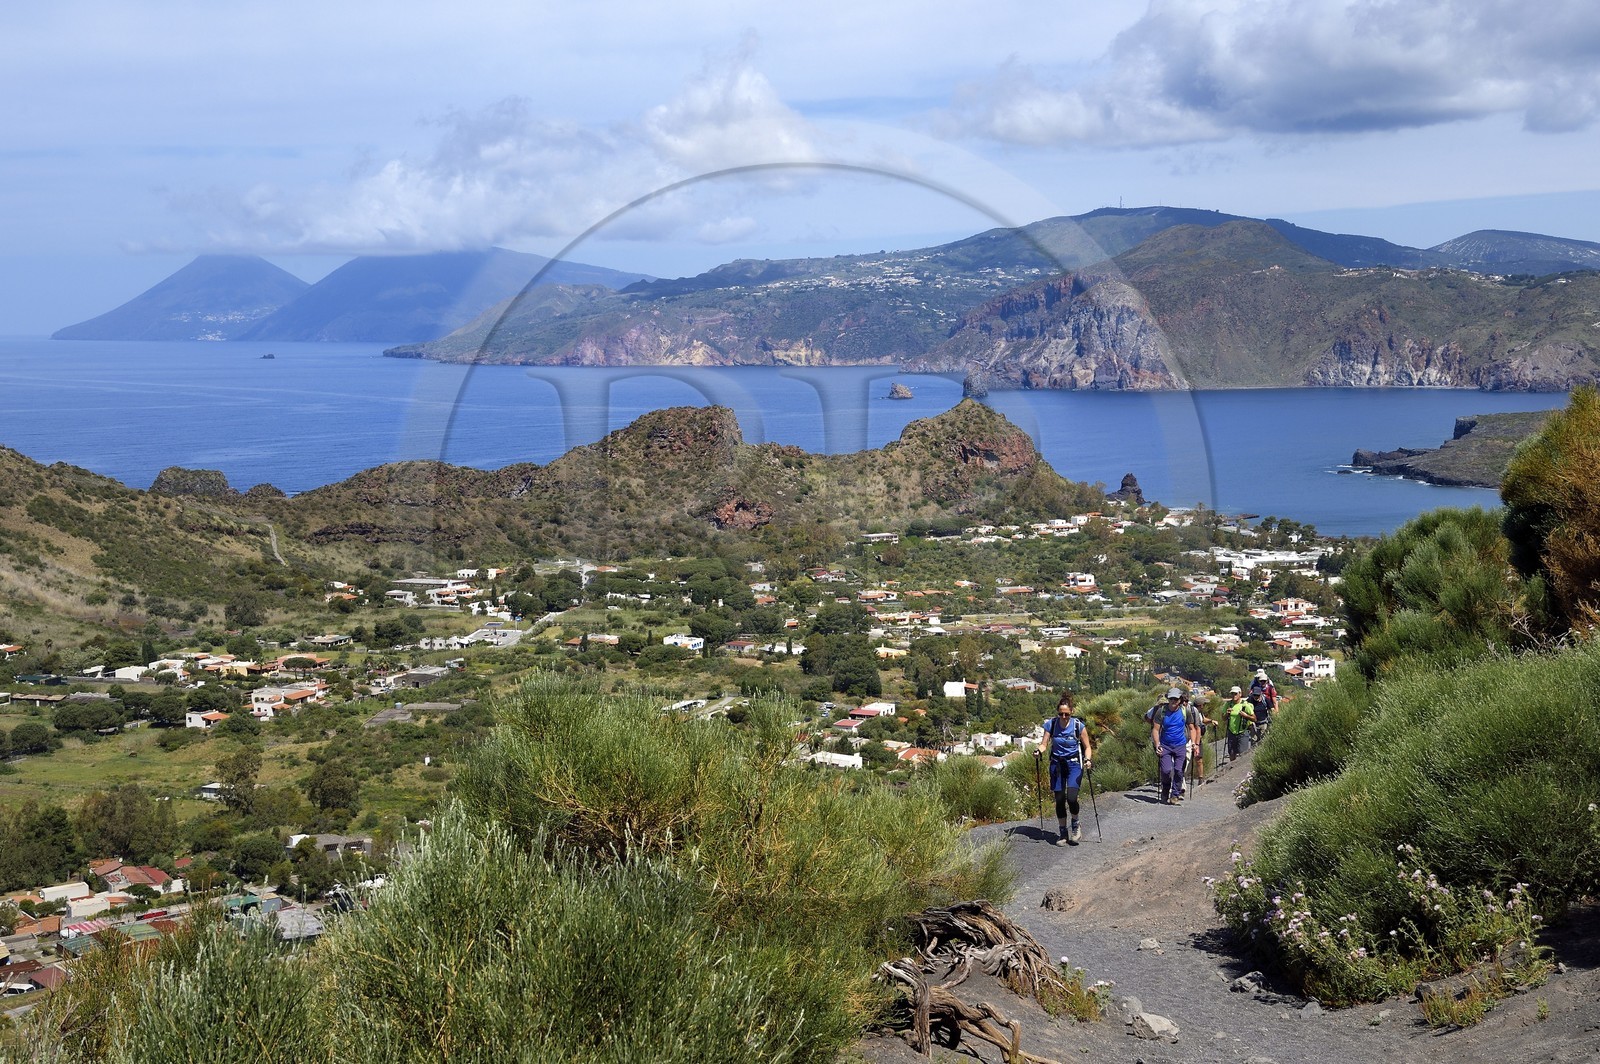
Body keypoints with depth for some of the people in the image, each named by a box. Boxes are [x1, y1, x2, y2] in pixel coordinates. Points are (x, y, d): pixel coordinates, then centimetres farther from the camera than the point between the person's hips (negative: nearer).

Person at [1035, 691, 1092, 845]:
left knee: (1071, 798, -17)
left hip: (1074, 764, -2)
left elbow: (1087, 747, -1)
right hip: (1057, 764, 2)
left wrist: (1088, 759, -20)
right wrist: (1039, 751, -22)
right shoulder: (1051, 724, -4)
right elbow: (1045, 744, -1)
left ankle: (1075, 825, 10)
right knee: (1059, 799, 3)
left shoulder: (1079, 726, -10)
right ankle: (1063, 833, 17)